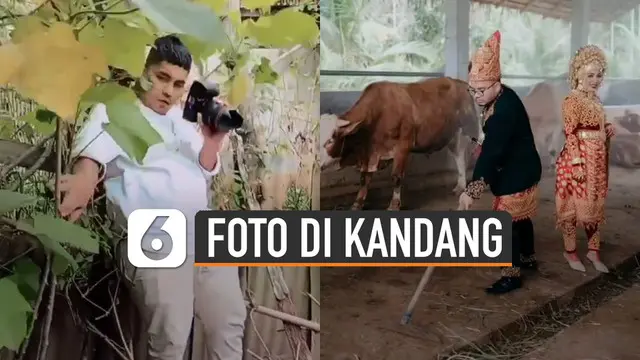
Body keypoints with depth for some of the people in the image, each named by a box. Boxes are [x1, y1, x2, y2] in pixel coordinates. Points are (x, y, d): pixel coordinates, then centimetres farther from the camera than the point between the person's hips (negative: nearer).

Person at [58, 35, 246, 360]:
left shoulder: (181, 120, 19)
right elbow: (99, 141, -23)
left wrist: (213, 141, -3)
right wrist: (86, 174, -46)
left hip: (207, 235, 7)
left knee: (230, 321, 14)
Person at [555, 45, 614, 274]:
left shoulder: (595, 99, 10)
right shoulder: (572, 101, -13)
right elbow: (570, 134, -17)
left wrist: (608, 130, 1)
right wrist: (577, 163, -21)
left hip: (597, 160, 8)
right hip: (578, 159, -8)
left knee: (594, 205, 14)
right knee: (574, 204, 3)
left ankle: (593, 251, 25)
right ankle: (570, 251, 17)